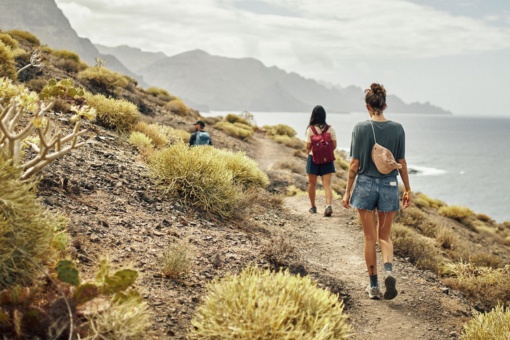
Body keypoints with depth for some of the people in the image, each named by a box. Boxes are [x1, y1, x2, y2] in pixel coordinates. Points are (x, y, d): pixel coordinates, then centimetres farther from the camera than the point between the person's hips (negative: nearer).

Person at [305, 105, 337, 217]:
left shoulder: (310, 129, -11)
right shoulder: (330, 129, -3)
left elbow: (308, 147, -9)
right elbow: (334, 146, 0)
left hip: (313, 158, -1)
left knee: (312, 184, 14)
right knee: (327, 184, 0)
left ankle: (313, 207, 24)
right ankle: (328, 205, -20)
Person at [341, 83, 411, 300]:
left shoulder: (360, 128, -7)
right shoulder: (397, 129, -2)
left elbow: (355, 164, -6)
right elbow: (401, 163, 1)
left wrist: (347, 192, 2)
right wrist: (408, 189, 11)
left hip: (366, 184, -1)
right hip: (389, 185, 1)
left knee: (370, 238, 9)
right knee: (385, 236, 15)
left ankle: (374, 286, 14)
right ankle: (389, 270, -11)